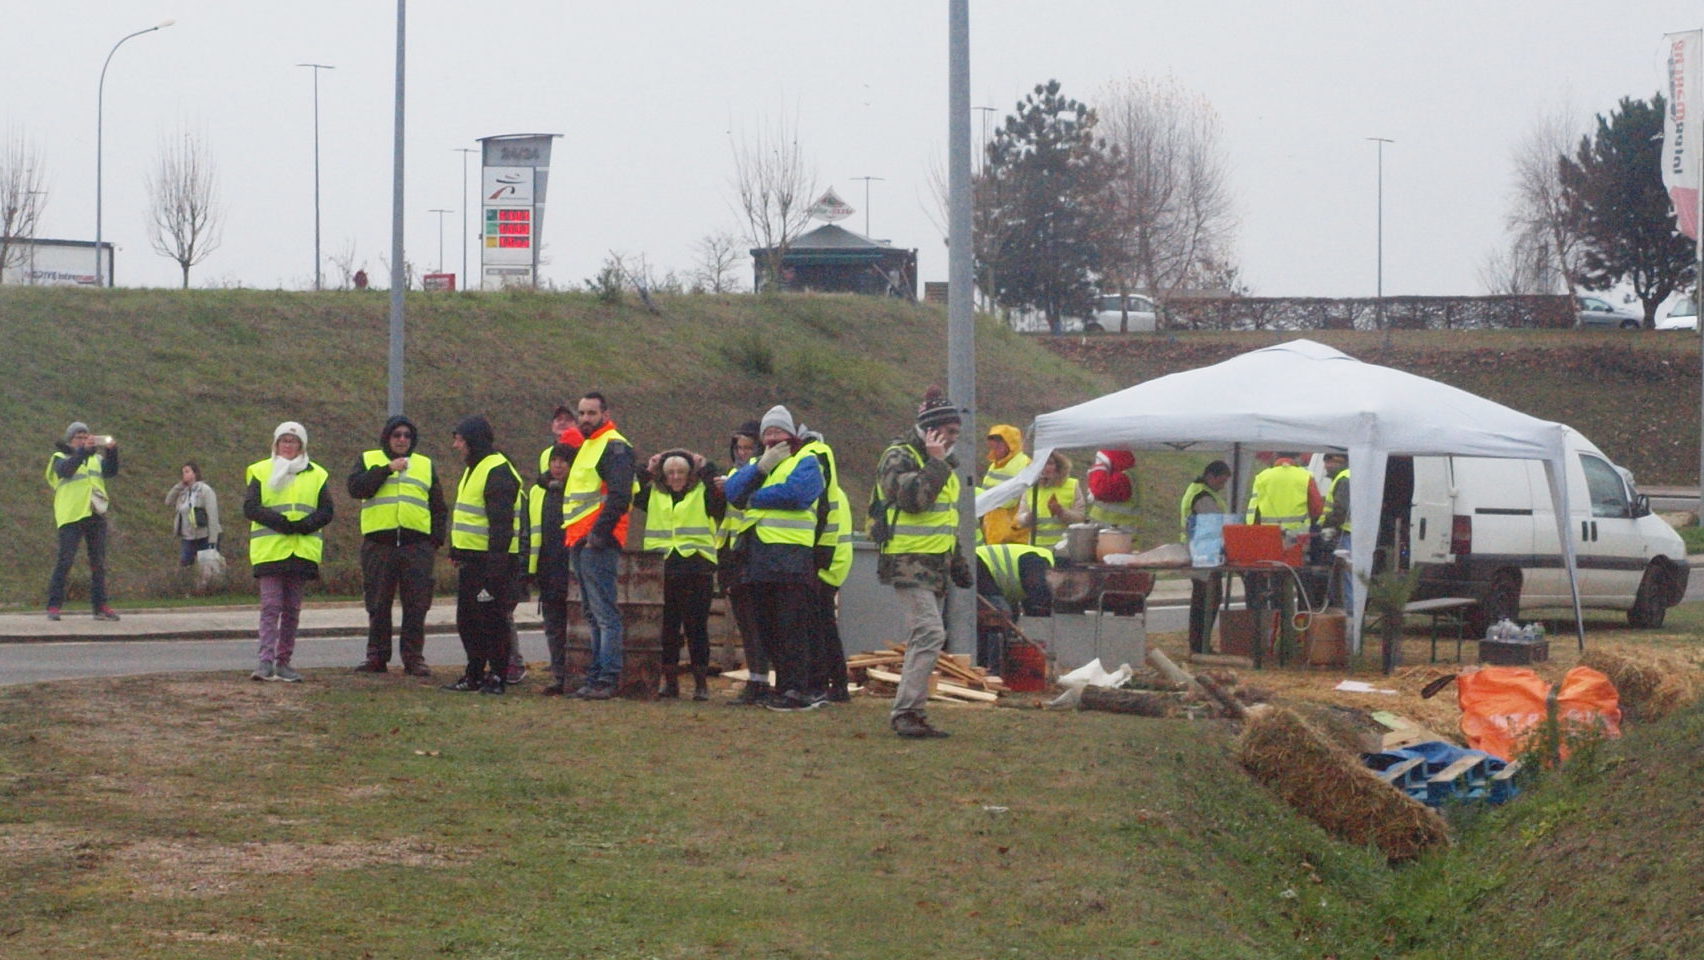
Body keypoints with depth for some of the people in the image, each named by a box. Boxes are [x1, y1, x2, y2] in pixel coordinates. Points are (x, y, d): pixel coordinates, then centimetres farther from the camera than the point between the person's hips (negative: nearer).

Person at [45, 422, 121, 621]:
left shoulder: (96, 459, 19)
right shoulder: (61, 458, 6)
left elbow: (111, 471, 1)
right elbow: (65, 470, -17)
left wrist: (112, 451, -15)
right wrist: (83, 451, -26)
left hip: (96, 515, 5)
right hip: (71, 515, -5)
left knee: (99, 562, 4)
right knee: (65, 560, -10)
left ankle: (100, 606, 6)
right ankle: (54, 606, -8)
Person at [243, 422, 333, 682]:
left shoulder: (316, 475, 12)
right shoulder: (260, 472, 7)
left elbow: (326, 512, 4)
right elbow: (250, 508, -5)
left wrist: (302, 526, -15)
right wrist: (280, 522, -18)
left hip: (303, 551, 3)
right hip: (269, 550, -3)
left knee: (292, 609, 6)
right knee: (271, 606, -11)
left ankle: (283, 661, 11)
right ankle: (266, 660, -17)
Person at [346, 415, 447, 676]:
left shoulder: (426, 465, 18)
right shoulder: (368, 460, 12)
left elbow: (438, 508, 18)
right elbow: (355, 488, -8)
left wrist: (437, 540, 5)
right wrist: (387, 469, -11)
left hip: (417, 545, 1)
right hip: (378, 544, -1)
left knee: (416, 605, -2)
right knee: (378, 604, 3)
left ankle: (413, 657, 2)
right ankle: (376, 656, 9)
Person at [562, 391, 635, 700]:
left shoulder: (614, 447, -9)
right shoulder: (585, 446, 22)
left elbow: (619, 496, -19)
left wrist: (598, 533, -21)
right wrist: (572, 536, 18)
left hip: (598, 544, -10)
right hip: (579, 544, 10)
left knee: (604, 612, -11)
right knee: (592, 613, 13)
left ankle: (607, 679, -12)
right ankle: (596, 676, 17)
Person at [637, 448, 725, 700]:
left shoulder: (702, 493, 4)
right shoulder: (653, 494, 15)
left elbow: (723, 491, -14)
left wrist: (705, 467, -8)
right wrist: (646, 470, 3)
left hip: (697, 568, -3)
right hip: (661, 571, 3)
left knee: (696, 627, -1)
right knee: (666, 627, 5)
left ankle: (701, 683, 4)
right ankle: (670, 681, 12)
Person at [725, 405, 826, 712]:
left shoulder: (806, 463, 3)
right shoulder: (754, 465, 23)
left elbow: (795, 493, -17)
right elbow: (733, 491, 5)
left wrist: (755, 498, -4)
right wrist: (762, 466, -5)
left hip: (791, 556, -7)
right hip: (758, 557, 7)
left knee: (792, 627, -10)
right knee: (767, 628, 8)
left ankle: (795, 690, -11)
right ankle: (784, 685, 13)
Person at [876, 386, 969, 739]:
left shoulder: (943, 463, 20)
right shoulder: (899, 457, -8)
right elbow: (913, 497, -26)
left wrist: (958, 563, 27)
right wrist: (935, 463, -18)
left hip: (935, 564, 9)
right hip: (908, 561, -9)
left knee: (923, 639, 9)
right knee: (929, 633, -19)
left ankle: (911, 713, 12)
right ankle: (906, 712, -19)